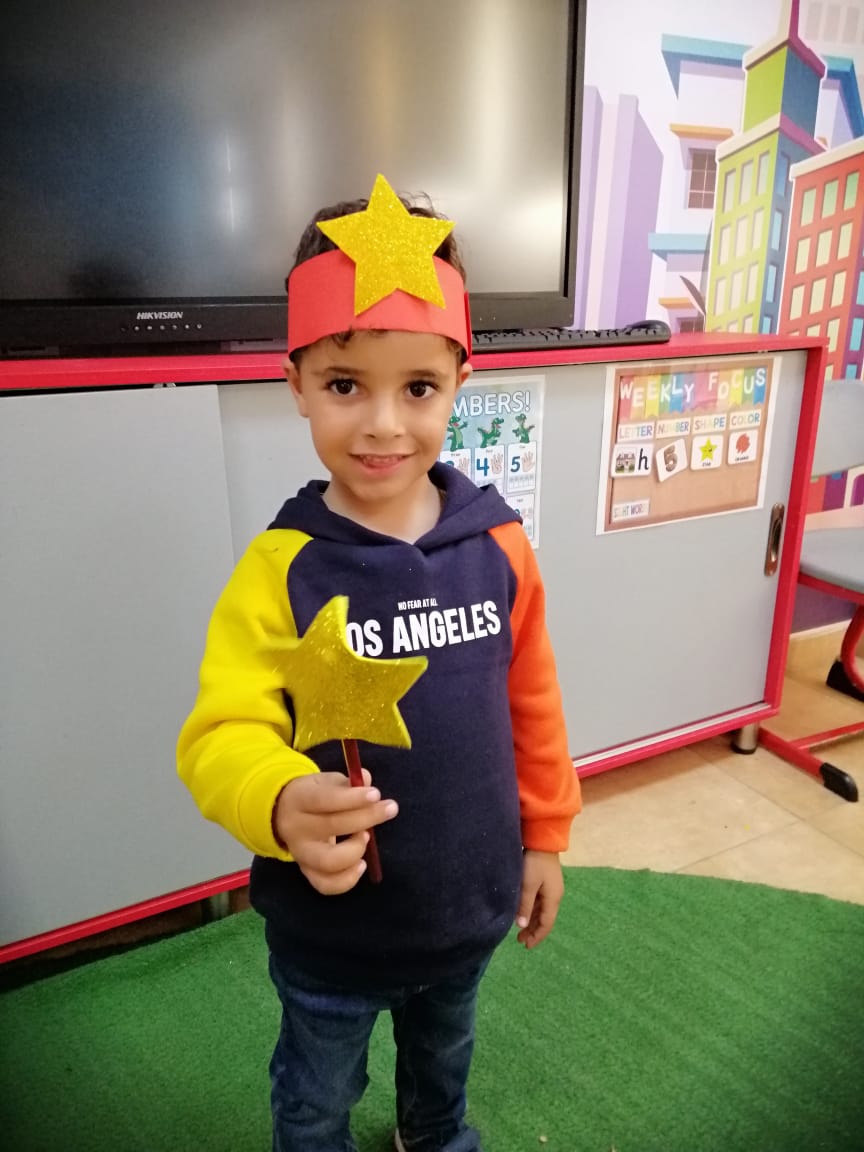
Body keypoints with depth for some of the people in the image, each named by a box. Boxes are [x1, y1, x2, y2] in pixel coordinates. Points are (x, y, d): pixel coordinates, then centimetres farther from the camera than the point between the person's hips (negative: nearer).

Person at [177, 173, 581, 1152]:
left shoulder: (497, 542, -14)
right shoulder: (280, 567, -23)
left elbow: (530, 701, -3)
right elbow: (223, 733, -27)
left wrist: (544, 835, 5)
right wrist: (283, 806, -48)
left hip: (470, 904, 4)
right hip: (330, 927, -3)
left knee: (445, 1054, 35)